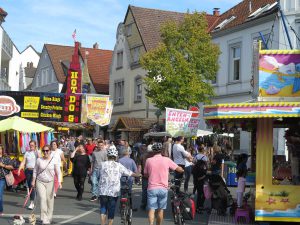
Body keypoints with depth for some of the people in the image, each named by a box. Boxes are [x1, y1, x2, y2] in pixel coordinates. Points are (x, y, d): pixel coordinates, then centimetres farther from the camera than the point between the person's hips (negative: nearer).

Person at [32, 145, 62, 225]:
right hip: (40, 182, 0)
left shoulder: (54, 160, -6)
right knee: (43, 199, -10)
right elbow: (35, 171, 8)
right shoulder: (39, 160, -1)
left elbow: (58, 172, -6)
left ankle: (49, 218, 20)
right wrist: (33, 181, 4)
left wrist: (59, 182, -15)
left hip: (50, 182, 0)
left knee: (50, 200, 5)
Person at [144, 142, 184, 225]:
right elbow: (179, 169, 3)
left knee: (151, 209, -1)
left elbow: (145, 174, 8)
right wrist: (182, 170, 25)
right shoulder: (166, 160, -2)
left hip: (152, 188, 0)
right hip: (163, 188, 1)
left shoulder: (149, 160, -1)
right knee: (160, 210, 12)